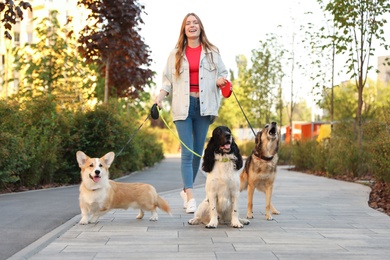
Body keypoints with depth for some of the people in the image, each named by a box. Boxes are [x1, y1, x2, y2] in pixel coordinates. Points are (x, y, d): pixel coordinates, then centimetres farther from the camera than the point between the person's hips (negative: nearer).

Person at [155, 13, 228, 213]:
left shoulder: (212, 52, 10)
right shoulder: (176, 54, 11)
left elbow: (223, 73, 13)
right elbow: (168, 79, 11)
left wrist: (221, 81, -10)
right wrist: (160, 96, -5)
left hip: (203, 105, 1)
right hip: (183, 106, -1)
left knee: (198, 152, 5)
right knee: (187, 152, -10)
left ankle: (186, 190, 20)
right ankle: (190, 197, -14)